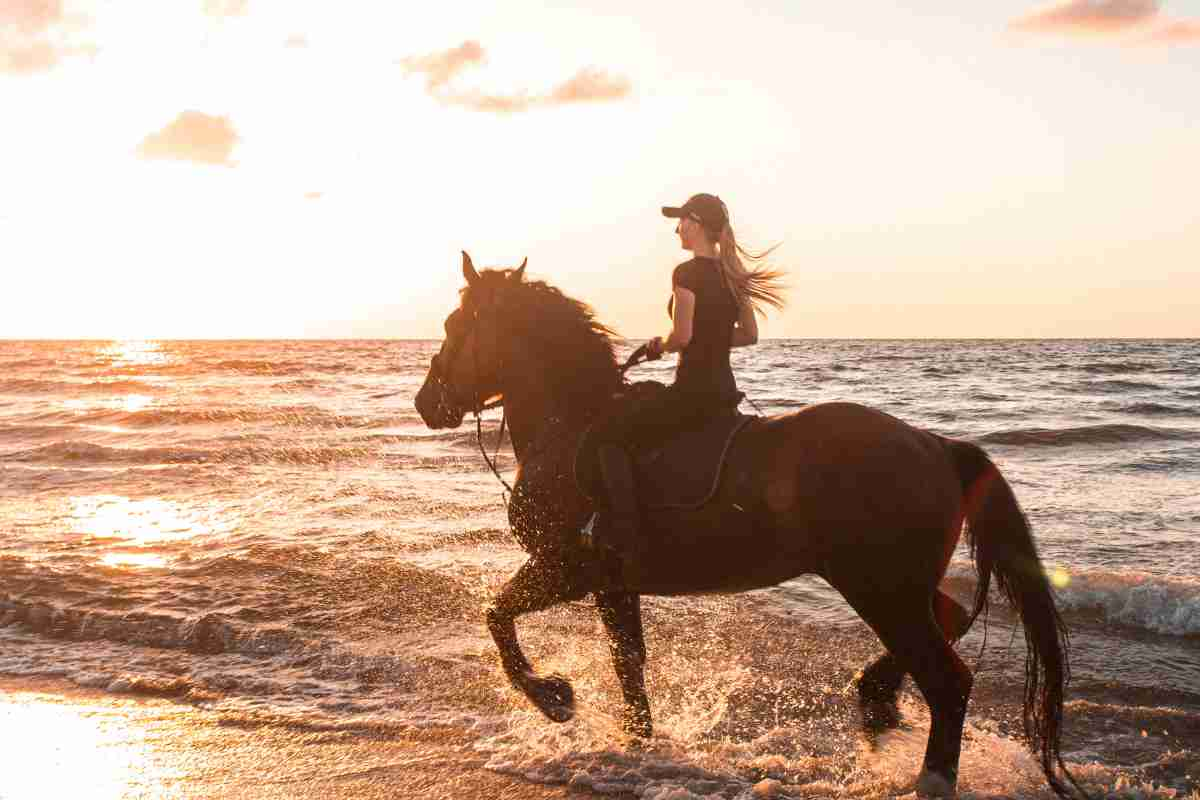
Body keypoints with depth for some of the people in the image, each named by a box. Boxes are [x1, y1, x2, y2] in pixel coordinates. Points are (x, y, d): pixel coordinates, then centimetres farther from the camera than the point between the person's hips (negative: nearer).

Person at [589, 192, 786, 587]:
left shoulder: (687, 273, -13)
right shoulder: (733, 274, 11)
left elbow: (681, 335, -21)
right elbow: (749, 334, 16)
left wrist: (662, 344, -1)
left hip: (692, 388, -9)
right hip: (725, 387, 9)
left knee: (607, 435, -4)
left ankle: (627, 543, -16)